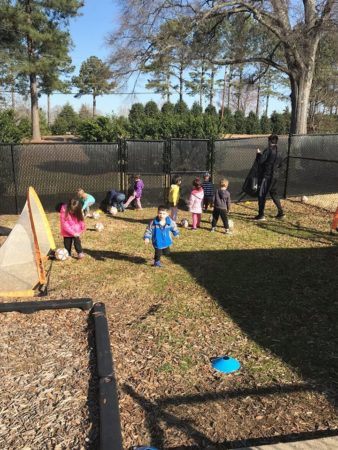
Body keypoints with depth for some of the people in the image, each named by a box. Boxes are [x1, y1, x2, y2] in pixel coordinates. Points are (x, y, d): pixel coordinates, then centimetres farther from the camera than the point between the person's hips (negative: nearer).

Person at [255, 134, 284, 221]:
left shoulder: (268, 150, -14)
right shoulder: (277, 151, 10)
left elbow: (260, 161, -19)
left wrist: (258, 153, 0)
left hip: (266, 176, -8)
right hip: (275, 176, 8)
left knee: (262, 195, 0)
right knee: (274, 194, 18)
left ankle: (261, 215, 1)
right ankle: (280, 212, 18)